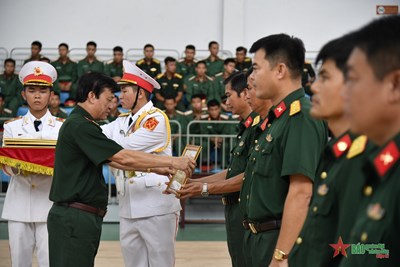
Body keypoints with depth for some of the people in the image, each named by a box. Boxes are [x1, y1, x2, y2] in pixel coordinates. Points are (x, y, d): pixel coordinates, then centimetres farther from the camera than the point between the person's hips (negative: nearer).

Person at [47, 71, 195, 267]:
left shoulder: (78, 124, 17)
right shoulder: (80, 126, -16)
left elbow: (112, 160, 19)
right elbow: (124, 158, -19)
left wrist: (153, 169, 13)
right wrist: (172, 162, -12)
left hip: (84, 216, 10)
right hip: (74, 216, -10)